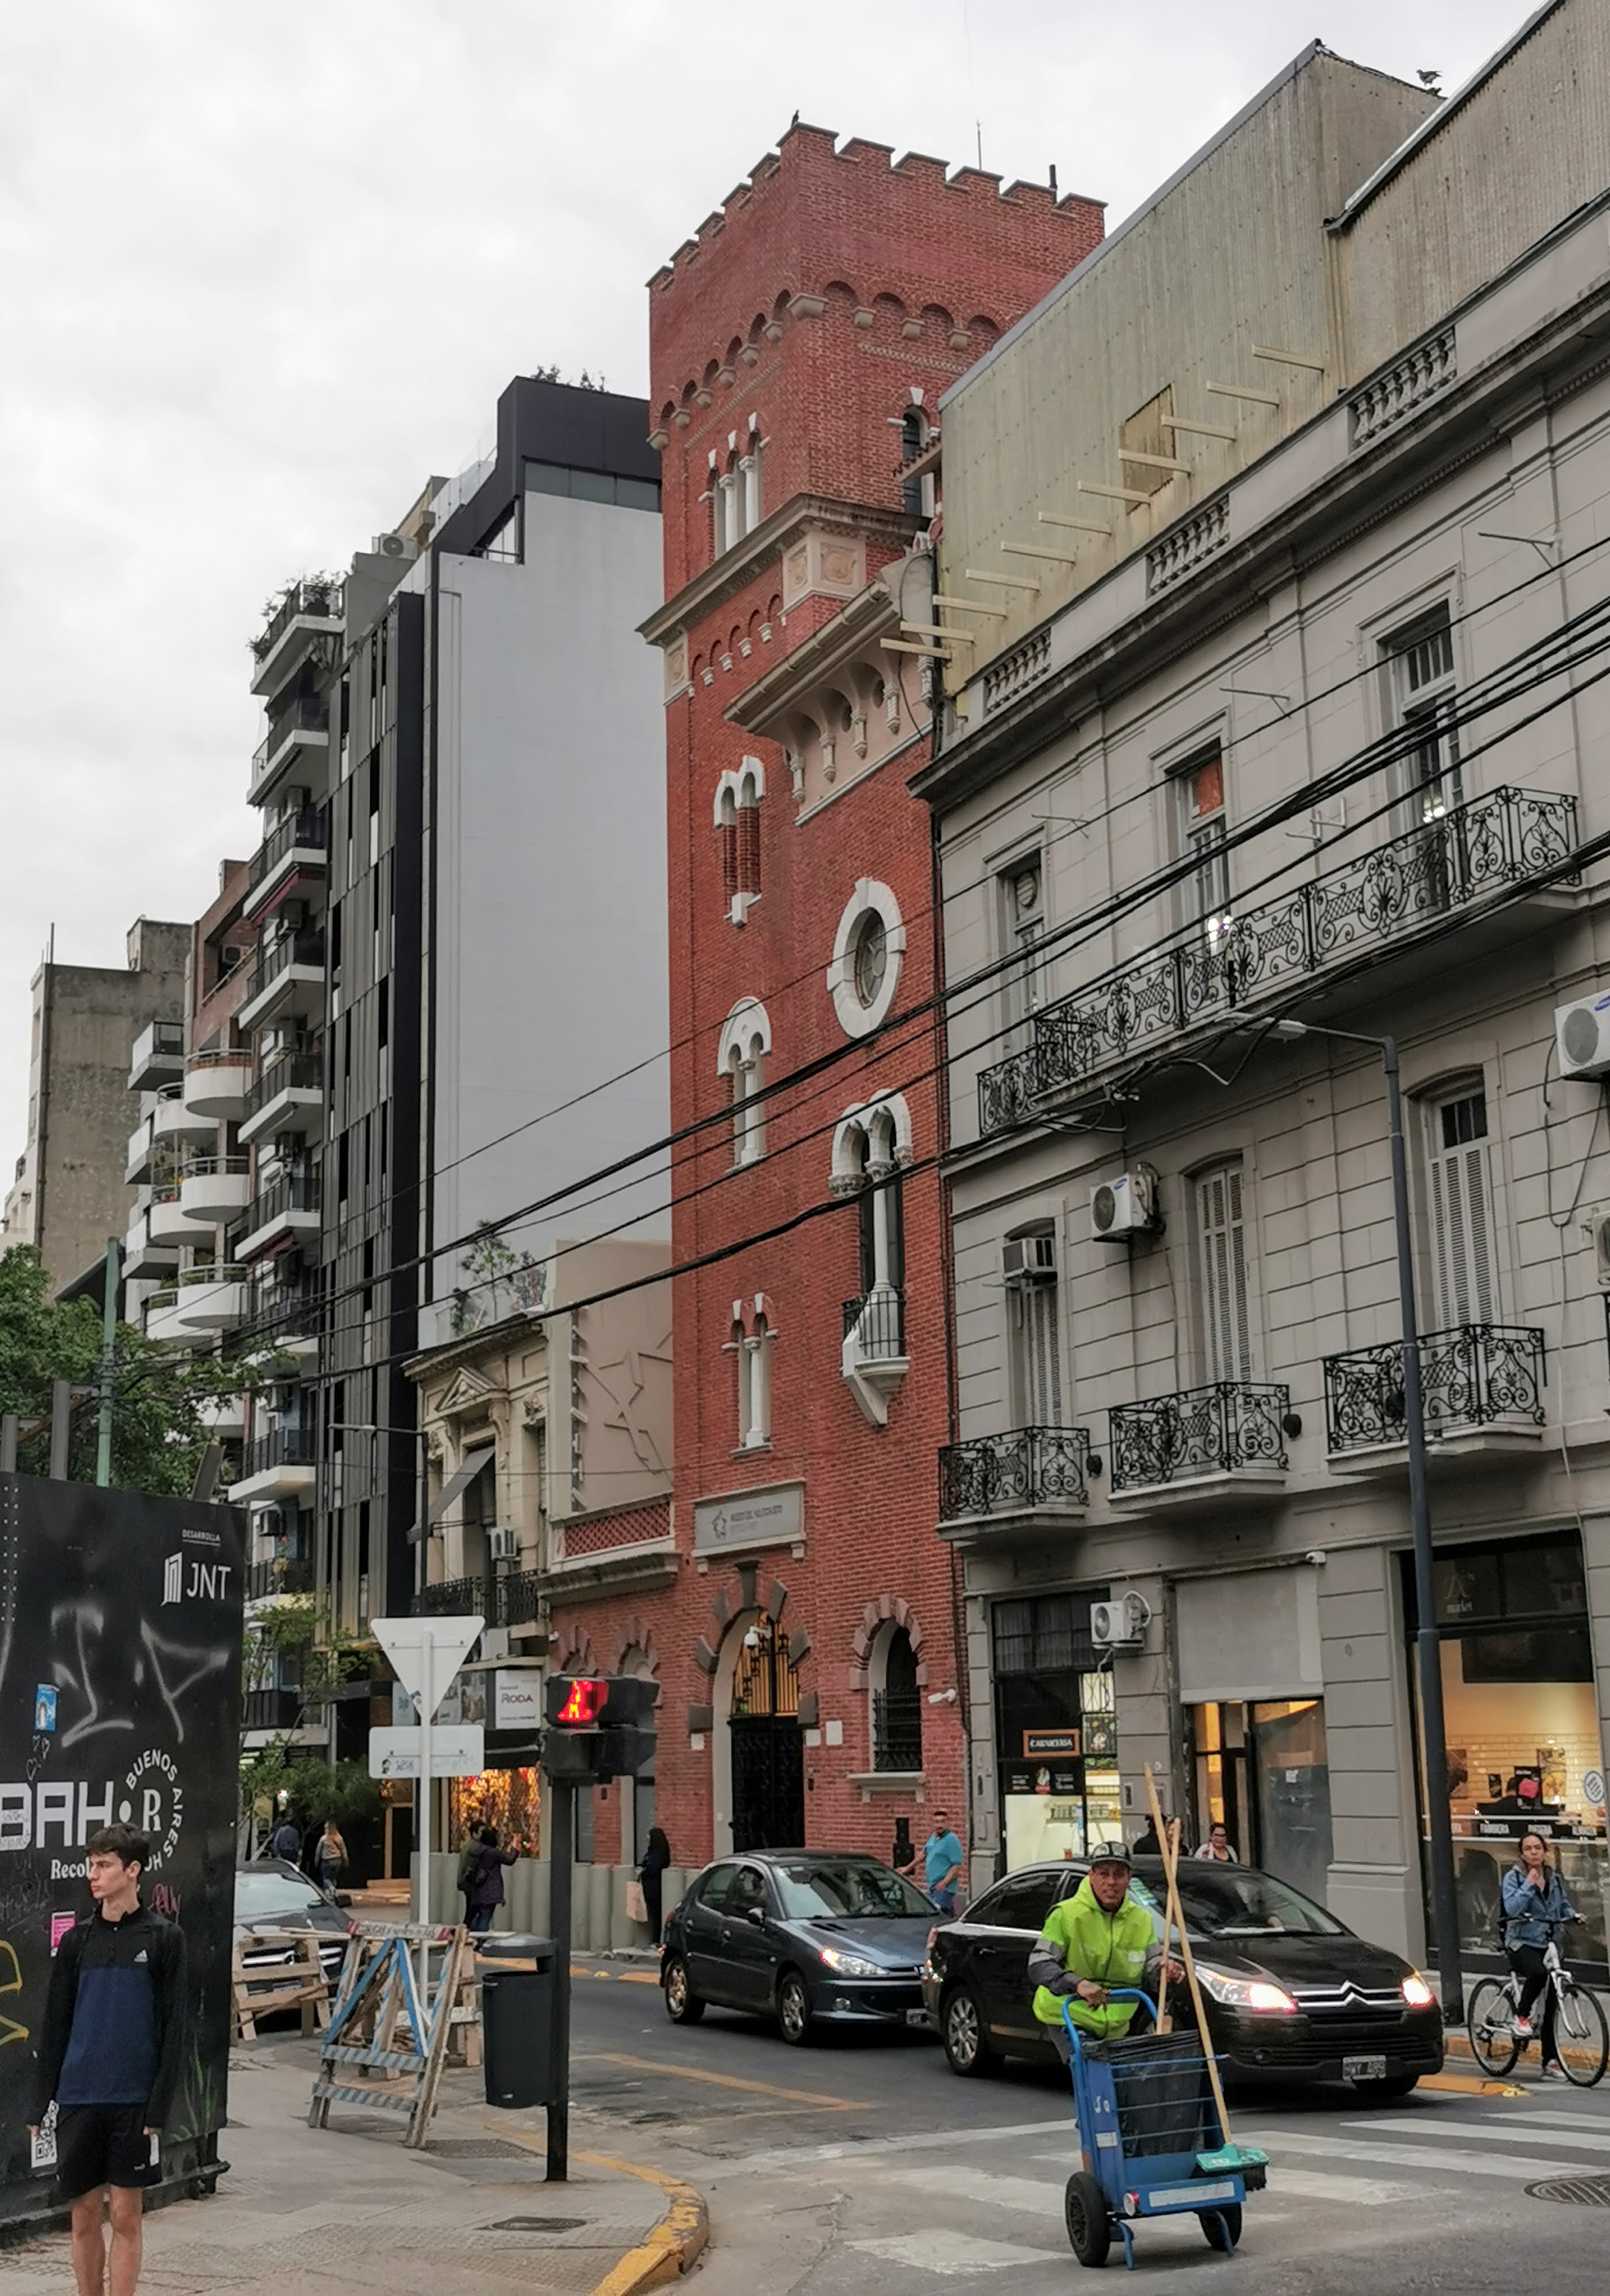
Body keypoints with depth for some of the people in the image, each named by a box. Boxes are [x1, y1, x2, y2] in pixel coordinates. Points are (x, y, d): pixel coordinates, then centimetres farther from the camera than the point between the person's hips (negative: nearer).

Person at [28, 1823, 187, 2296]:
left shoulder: (164, 1938, -3)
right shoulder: (76, 1940, 6)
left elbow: (173, 2028, -4)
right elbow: (54, 2025, 10)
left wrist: (159, 2107, -9)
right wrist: (40, 2103, 6)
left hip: (134, 2101, -3)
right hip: (78, 2098, 3)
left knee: (125, 2216, 2)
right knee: (85, 2216, 8)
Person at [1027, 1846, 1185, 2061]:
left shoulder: (1141, 1920, 3)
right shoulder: (1067, 1914, -12)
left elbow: (1150, 1975, 6)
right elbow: (1039, 1964, -22)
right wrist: (1078, 1984, -40)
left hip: (1116, 2025, 5)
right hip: (1070, 2017, -5)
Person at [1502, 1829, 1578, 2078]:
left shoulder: (1554, 1878, 11)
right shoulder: (1514, 1877, -4)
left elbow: (1564, 1905, 17)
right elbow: (1512, 1908, -17)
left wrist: (1574, 1915, -4)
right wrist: (1529, 1884, -19)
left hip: (1549, 1944, 5)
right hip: (1521, 1943, -5)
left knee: (1550, 2005, 2)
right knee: (1538, 1972, -37)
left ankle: (1551, 2062, 9)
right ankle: (1522, 2016, -12)